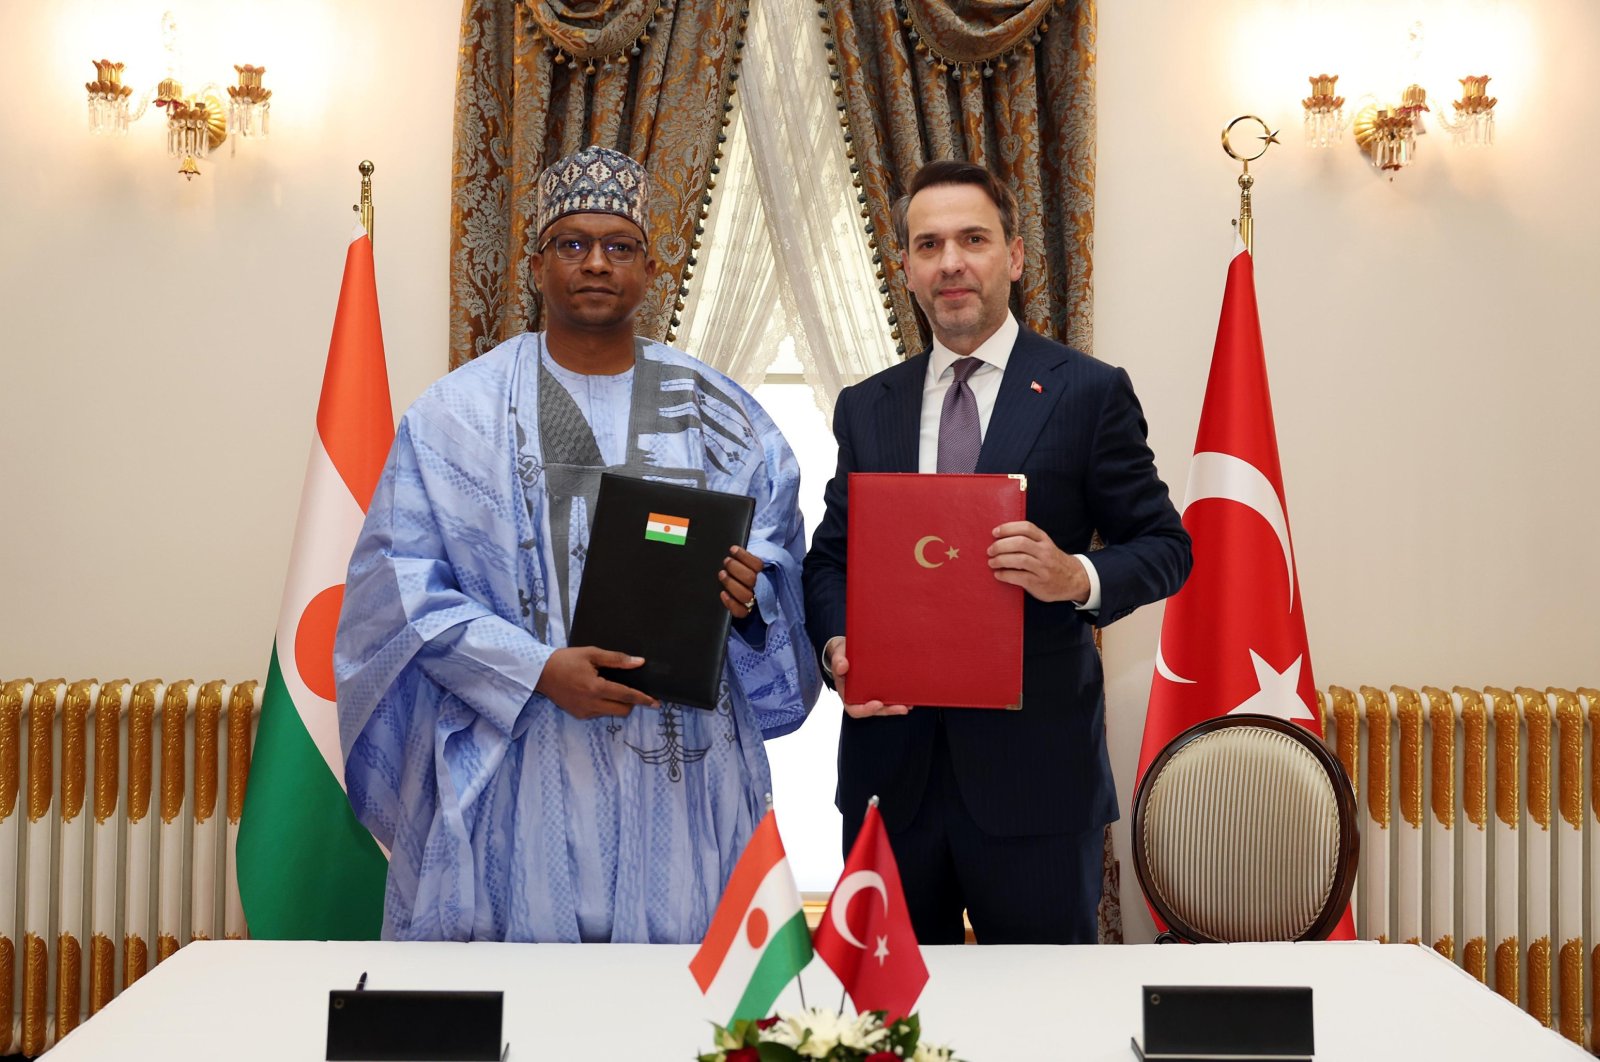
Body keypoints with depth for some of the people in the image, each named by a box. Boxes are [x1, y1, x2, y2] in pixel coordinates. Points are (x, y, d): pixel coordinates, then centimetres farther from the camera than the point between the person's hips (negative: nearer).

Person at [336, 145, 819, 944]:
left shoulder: (719, 414, 10)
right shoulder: (458, 413, 2)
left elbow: (780, 563, 15)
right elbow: (403, 581, -4)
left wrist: (748, 592, -9)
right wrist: (538, 669, -15)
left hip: (679, 771, 2)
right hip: (517, 770, -2)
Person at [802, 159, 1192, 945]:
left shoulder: (1089, 392, 0)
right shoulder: (866, 407, 12)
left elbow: (1164, 545, 1)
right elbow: (831, 555, 13)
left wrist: (1078, 577, -19)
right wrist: (836, 645, -7)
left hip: (1034, 767, -3)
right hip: (890, 761, 3)